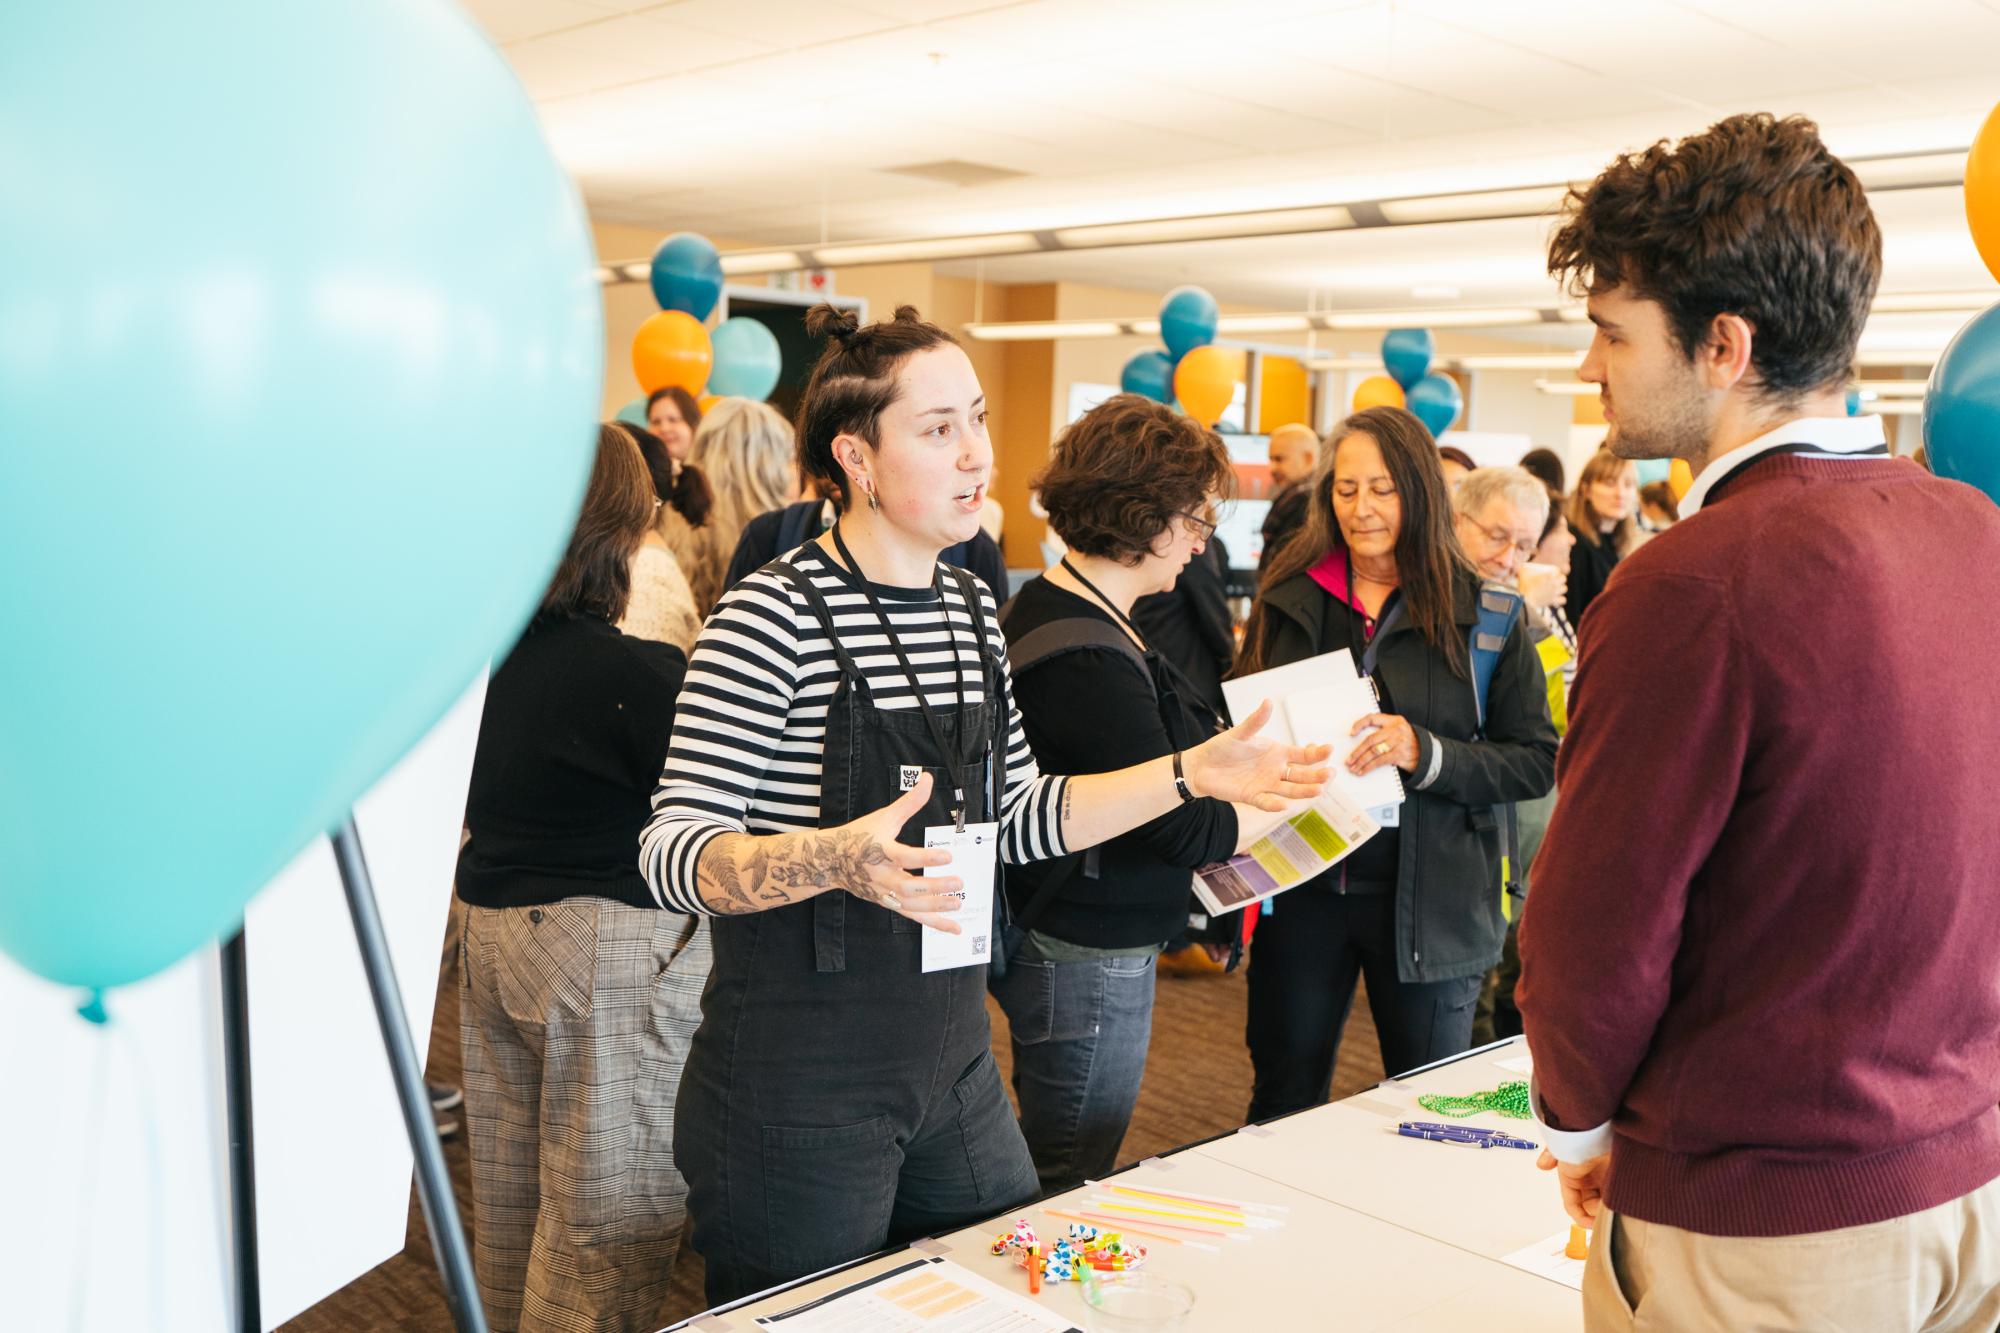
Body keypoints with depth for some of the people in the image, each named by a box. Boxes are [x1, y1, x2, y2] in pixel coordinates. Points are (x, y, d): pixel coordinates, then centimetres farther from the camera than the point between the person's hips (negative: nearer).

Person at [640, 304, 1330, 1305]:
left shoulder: (971, 611, 6)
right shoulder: (771, 616, -17)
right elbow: (672, 854, -20)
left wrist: (1192, 773, 8)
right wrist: (837, 857, -37)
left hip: (953, 1064, 7)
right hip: (799, 1096, -7)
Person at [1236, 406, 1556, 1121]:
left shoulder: (1483, 613, -4)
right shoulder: (1288, 600, 5)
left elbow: (1537, 761, -6)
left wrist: (1425, 753, -21)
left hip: (1427, 898, -2)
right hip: (1302, 889, 2)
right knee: (1283, 1105, 12)